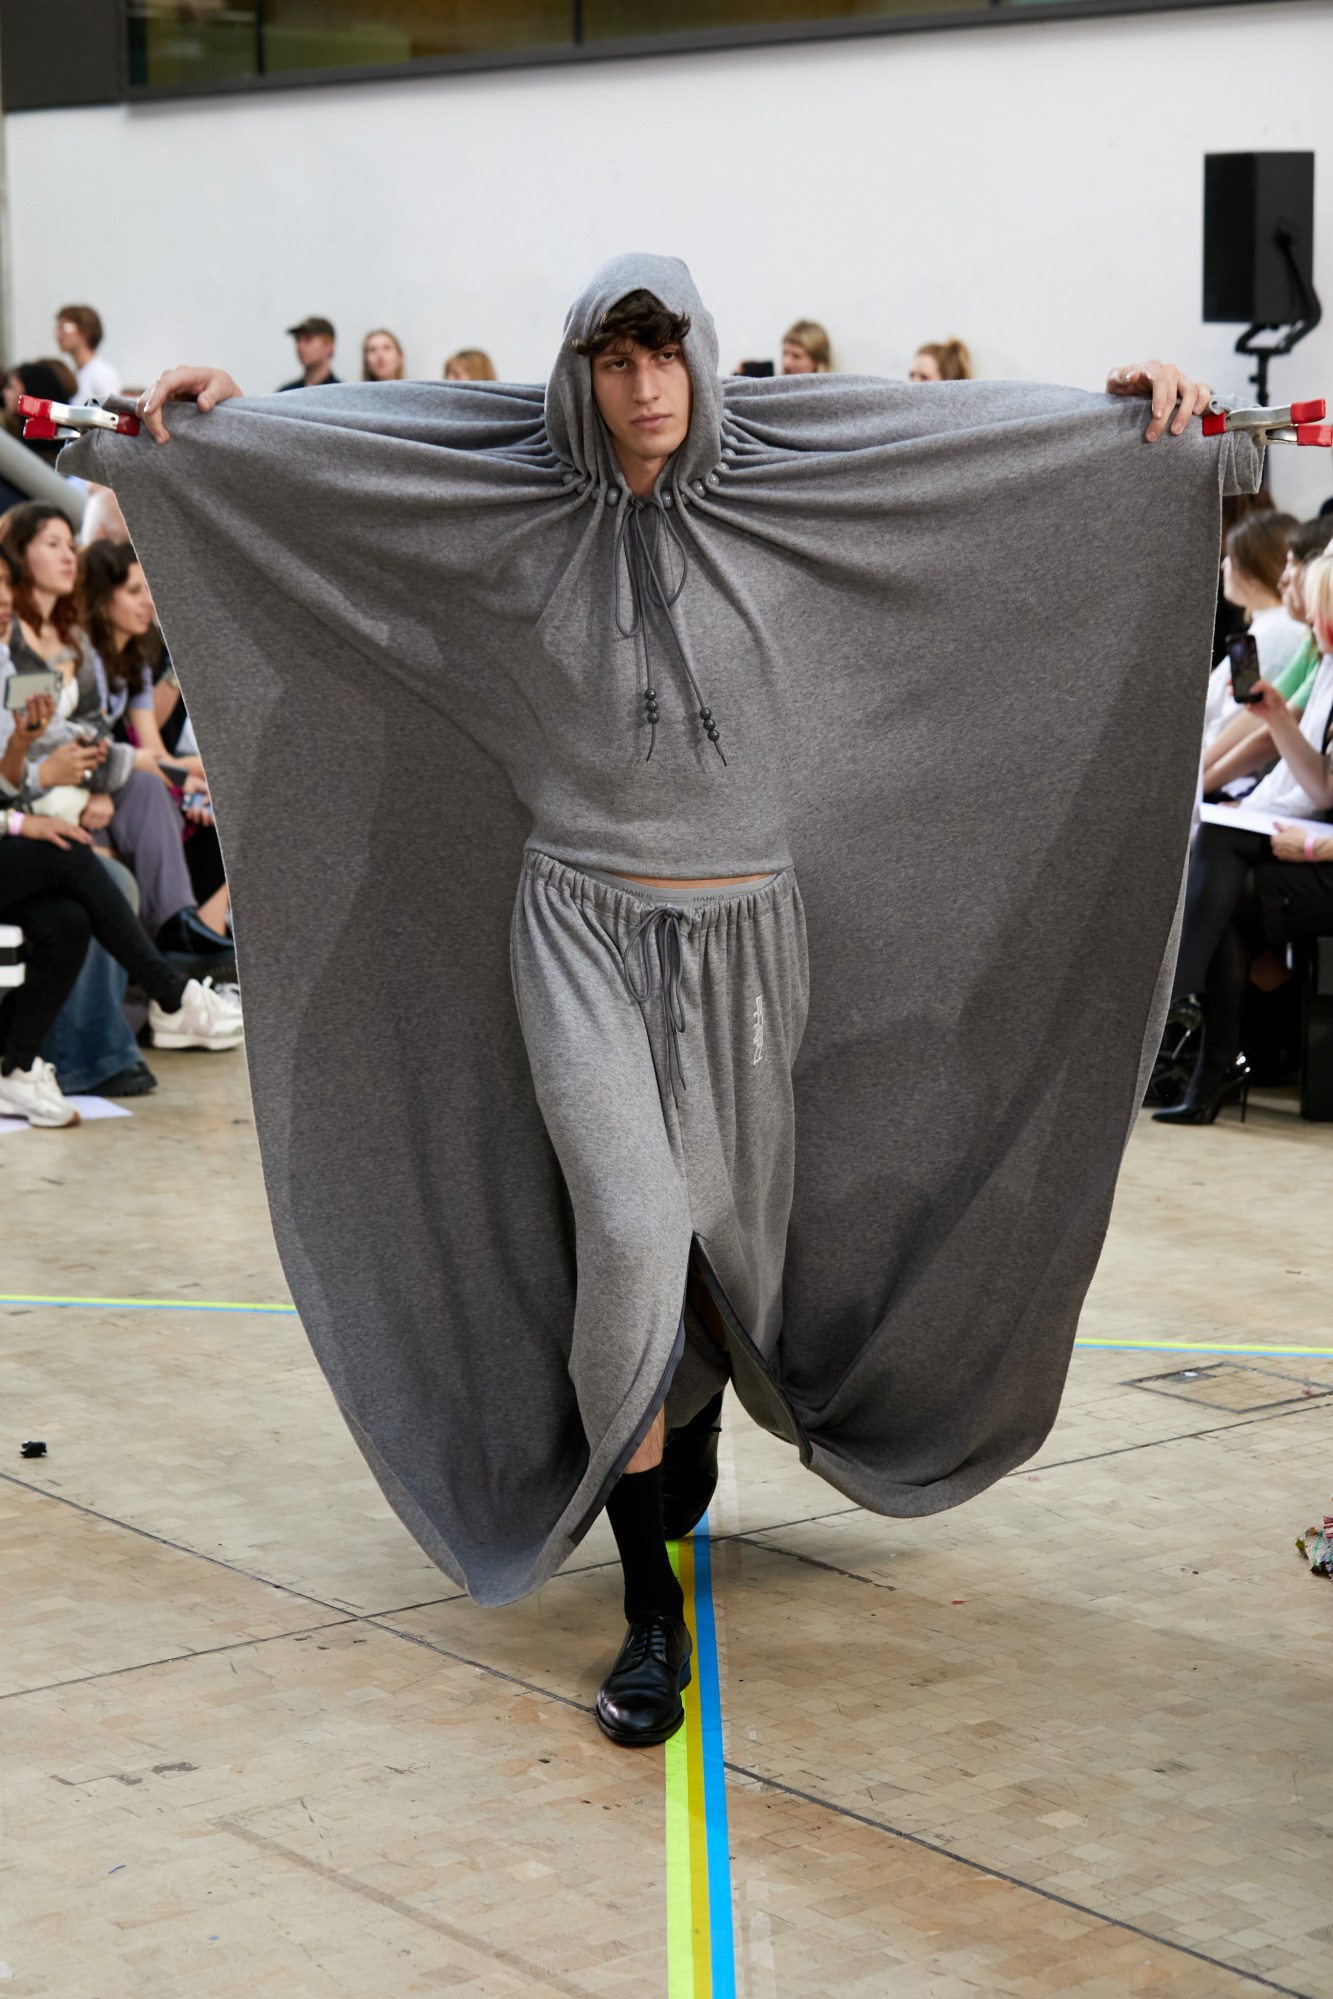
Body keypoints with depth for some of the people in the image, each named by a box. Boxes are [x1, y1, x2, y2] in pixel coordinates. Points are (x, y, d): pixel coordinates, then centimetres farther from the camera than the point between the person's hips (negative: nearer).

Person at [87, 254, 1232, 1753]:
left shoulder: (786, 490, -2)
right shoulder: (513, 507, -2)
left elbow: (971, 437, 2)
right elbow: (336, 440, 9)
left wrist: (1138, 411, -6)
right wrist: (206, 423, 0)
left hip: (744, 933, 2)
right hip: (582, 927, -2)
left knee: (723, 1229, 16)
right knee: (631, 1234, -16)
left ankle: (687, 1448, 49)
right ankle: (650, 1605, -8)